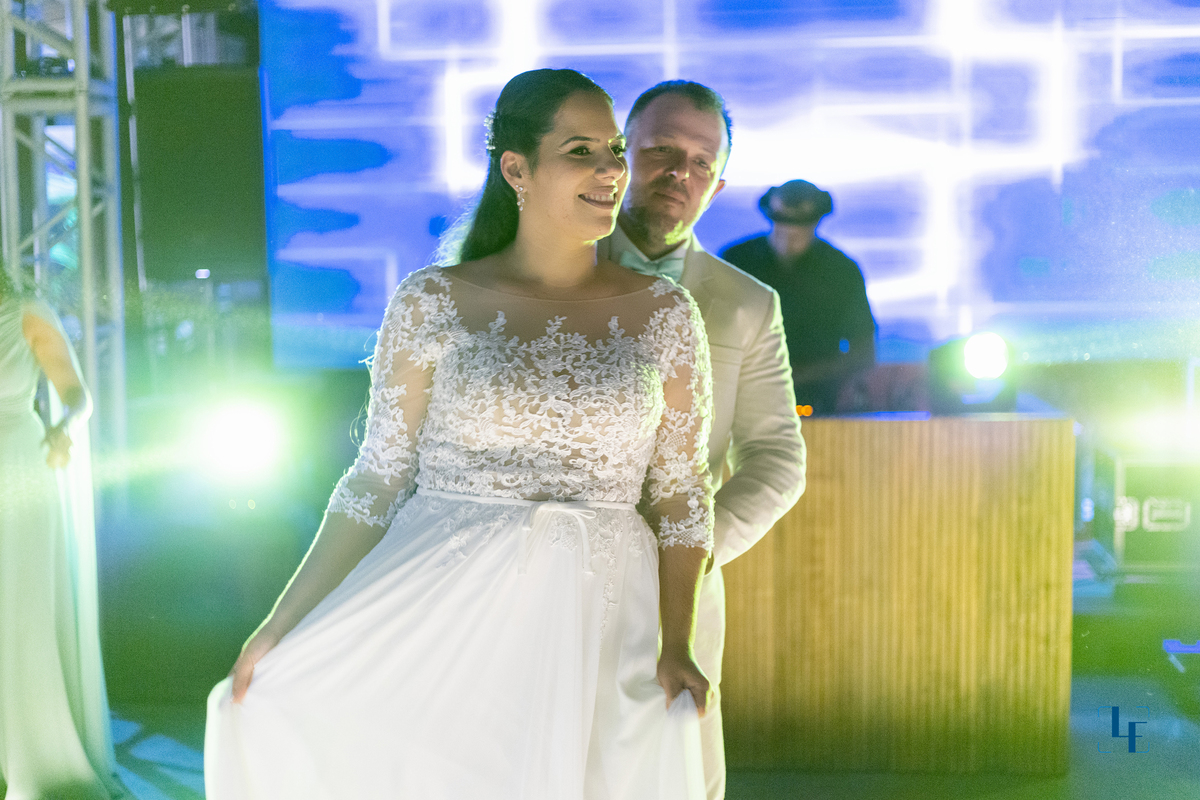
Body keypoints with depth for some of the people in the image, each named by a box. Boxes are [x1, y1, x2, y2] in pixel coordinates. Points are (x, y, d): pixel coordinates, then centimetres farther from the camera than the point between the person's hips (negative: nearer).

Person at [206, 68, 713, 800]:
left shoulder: (664, 315, 3)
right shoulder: (434, 302, -1)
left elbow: (681, 495, 5)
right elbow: (378, 479, 1)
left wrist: (677, 645, -5)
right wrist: (285, 620, -4)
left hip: (594, 624, 1)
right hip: (442, 609, 0)